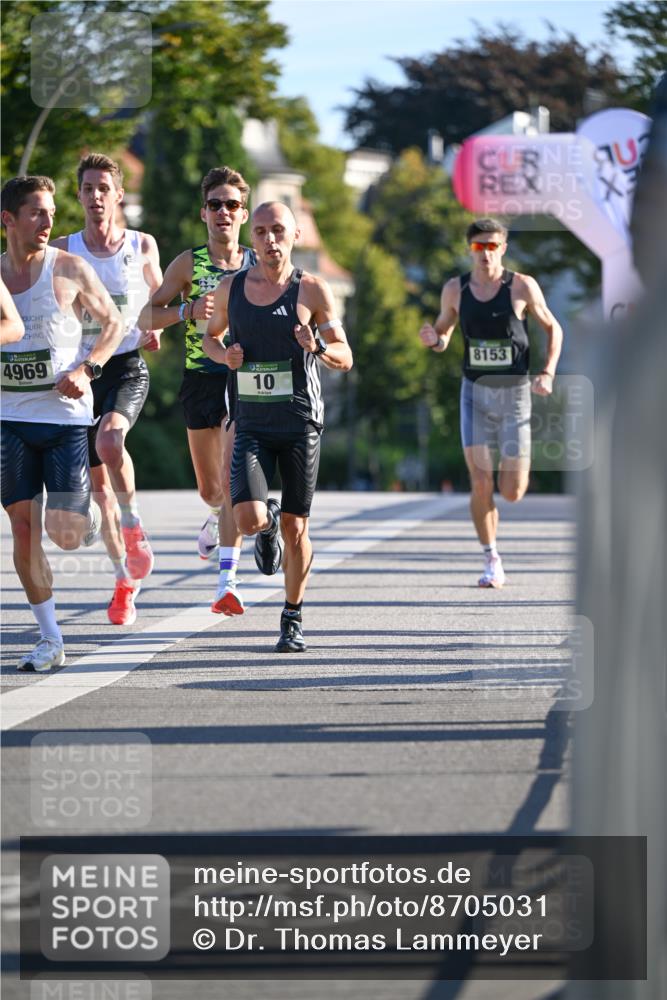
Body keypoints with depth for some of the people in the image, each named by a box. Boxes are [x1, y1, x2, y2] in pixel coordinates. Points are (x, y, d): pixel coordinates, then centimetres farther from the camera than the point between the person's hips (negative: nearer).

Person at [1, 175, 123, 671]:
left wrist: (86, 369, -11)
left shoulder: (70, 269, -4)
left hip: (66, 414, -3)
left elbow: (114, 322, 4)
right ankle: (50, 639, 9)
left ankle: (89, 513, 28)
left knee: (65, 532, -10)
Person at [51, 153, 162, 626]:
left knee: (109, 441, -32)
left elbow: (159, 298, 16)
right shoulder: (63, 249, 1)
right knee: (98, 483, 5)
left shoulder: (143, 245, 1)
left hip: (127, 367, -2)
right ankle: (126, 579, 20)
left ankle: (134, 528, -8)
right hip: (81, 370, 2)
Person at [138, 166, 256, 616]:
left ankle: (228, 579, -17)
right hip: (201, 378, 1)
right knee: (209, 487, 11)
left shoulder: (260, 266, 3)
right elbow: (146, 317, 0)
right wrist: (188, 311, -17)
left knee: (232, 480, -15)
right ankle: (219, 517, 48)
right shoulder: (189, 263, 2)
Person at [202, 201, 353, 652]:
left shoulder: (312, 290, -3)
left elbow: (345, 359, -1)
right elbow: (211, 336, 22)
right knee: (249, 520, -17)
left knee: (294, 527, 3)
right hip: (251, 424, 1)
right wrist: (225, 354, -2)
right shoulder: (231, 288, 4)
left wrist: (318, 347, -24)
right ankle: (267, 524, 22)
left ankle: (293, 620, 20)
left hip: (301, 423, -1)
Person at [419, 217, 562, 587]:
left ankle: (516, 465, 37)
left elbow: (553, 328, 6)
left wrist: (547, 373, -7)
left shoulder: (522, 287, -6)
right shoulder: (455, 290, 0)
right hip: (475, 392, 1)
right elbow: (444, 335, 14)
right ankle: (492, 562, 3)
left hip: (515, 393, -1)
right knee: (480, 484, -10)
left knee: (511, 493, -1)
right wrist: (434, 340, -11)